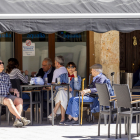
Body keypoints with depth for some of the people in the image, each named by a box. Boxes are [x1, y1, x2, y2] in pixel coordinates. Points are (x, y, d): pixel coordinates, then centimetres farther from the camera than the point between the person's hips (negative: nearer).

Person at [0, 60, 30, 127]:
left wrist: (14, 90, 2)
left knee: (19, 100, -23)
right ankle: (21, 119, -40)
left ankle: (17, 121, -37)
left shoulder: (6, 75, 20)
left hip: (7, 95, 6)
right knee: (8, 101, -36)